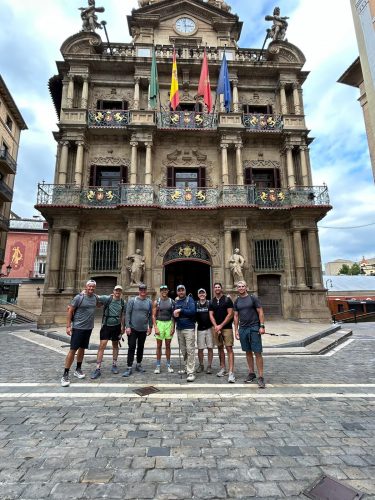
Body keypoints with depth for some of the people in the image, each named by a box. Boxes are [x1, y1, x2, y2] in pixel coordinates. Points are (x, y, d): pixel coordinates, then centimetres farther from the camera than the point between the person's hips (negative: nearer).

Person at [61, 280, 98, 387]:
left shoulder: (95, 297, 4)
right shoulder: (79, 297, -13)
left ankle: (78, 369, 31)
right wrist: (68, 326, -14)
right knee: (73, 350, -4)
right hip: (78, 327, -5)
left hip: (89, 328, 6)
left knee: (82, 348, 16)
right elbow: (70, 311, -10)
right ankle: (65, 374, 6)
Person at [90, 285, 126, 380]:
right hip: (106, 326, -3)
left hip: (116, 326, 3)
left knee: (115, 346, 14)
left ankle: (114, 365, 30)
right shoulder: (107, 299, -9)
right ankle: (98, 369, 3)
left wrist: (123, 327, 12)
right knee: (102, 346, -6)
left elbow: (123, 316, 9)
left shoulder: (123, 303, 0)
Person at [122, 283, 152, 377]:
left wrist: (150, 327, 6)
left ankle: (138, 365, 30)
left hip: (143, 329, 3)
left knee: (141, 347, 14)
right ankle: (129, 368, 8)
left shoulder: (149, 302, 3)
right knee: (131, 348, -1)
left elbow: (150, 315, 8)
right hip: (133, 329, -3)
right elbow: (127, 314, -8)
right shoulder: (132, 300, -6)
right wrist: (127, 326, -13)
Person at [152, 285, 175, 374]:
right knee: (159, 346, 6)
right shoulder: (156, 302, 0)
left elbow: (173, 316, 6)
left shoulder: (171, 301, 4)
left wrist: (173, 327, -2)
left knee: (168, 345, 9)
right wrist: (155, 327, -10)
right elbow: (153, 315, -2)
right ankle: (158, 366, 16)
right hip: (159, 323, -1)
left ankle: (168, 365, 19)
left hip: (169, 324, 1)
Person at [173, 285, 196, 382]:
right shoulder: (176, 302, 14)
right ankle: (187, 367, 29)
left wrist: (181, 310, -16)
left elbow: (192, 311, -17)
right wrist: (175, 314, -5)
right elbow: (173, 313, 18)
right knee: (183, 350, 14)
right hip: (179, 328, 6)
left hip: (189, 328, -6)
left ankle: (191, 372, -3)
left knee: (190, 350, -7)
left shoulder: (190, 299, -5)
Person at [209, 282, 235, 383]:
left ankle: (231, 372, -8)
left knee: (229, 348, -8)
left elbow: (230, 314, -9)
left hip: (227, 327, -5)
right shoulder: (212, 302, 9)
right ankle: (222, 368, 25)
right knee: (220, 348, 13)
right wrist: (216, 326, -11)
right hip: (216, 328, 5)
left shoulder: (227, 300, -4)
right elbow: (211, 315, 5)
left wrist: (221, 326, -12)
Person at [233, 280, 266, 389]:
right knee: (248, 352, 11)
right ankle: (251, 373, 23)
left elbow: (260, 312, -3)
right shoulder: (236, 301, 9)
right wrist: (236, 330, 7)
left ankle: (260, 377, 3)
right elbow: (236, 316, 11)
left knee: (257, 353, -3)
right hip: (242, 329, 4)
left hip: (254, 328, -4)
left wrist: (262, 326, -11)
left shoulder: (253, 298, -2)